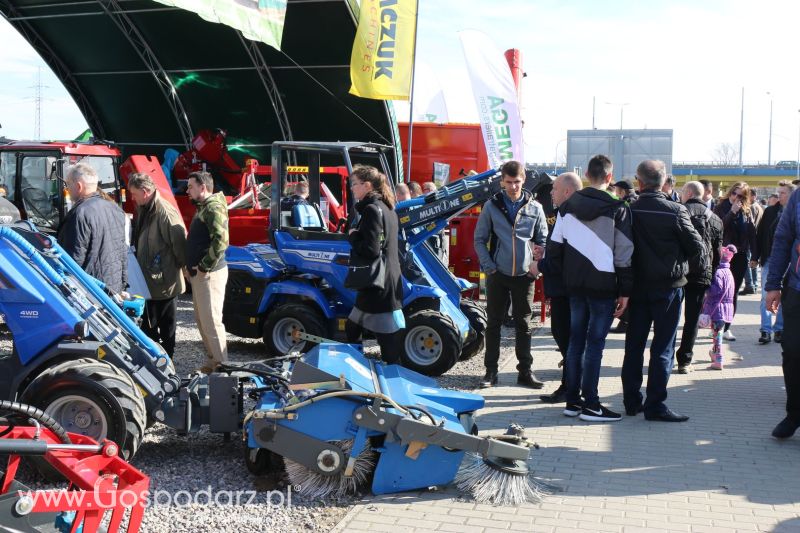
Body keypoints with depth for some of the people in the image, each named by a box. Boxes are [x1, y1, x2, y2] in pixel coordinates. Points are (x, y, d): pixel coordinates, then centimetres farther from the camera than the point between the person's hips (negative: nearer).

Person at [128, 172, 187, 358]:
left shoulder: (165, 212, -21)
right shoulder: (144, 210, 9)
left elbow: (180, 243, -20)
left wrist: (181, 265, -9)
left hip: (165, 282, -9)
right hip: (150, 280, 9)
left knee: (166, 325, 4)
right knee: (149, 323, 18)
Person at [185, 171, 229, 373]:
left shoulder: (213, 208, -14)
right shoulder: (203, 208, 18)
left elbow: (221, 240, -26)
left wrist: (204, 266, -20)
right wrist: (191, 266, 16)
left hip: (209, 273, -11)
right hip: (199, 273, 11)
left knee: (211, 320, -8)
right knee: (202, 319, 16)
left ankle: (221, 364, 0)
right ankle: (212, 360, 25)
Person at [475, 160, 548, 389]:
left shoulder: (535, 208, 1)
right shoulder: (491, 206, 0)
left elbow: (543, 241, 8)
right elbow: (480, 239, 3)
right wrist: (489, 266, -8)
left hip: (524, 275, 1)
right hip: (497, 275, 0)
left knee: (523, 324, 8)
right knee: (493, 323, 6)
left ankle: (525, 371, 16)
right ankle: (491, 371, 14)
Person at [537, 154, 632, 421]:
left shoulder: (567, 207, 6)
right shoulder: (617, 209, -7)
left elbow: (554, 247, 7)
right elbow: (624, 253, -8)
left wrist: (562, 276, 14)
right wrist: (625, 291, -3)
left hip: (575, 284, 5)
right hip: (604, 286, -5)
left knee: (575, 340, 12)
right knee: (595, 342, -2)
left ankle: (572, 400, 16)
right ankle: (590, 404, 2)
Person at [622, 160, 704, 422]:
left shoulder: (629, 211, -6)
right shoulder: (675, 211, -13)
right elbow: (698, 248, -8)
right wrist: (681, 262, 12)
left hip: (637, 286, 3)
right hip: (668, 285, -3)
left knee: (634, 344, 12)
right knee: (662, 347, 3)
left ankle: (631, 401, 19)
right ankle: (655, 405, 5)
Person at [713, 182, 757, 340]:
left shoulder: (747, 211, 7)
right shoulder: (721, 208, -1)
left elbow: (752, 233, 4)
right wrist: (732, 212, -20)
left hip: (740, 256, 3)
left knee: (734, 292, 6)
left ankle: (726, 327, 13)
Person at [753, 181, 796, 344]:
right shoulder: (769, 211, 5)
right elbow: (760, 234, 6)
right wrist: (755, 256, 2)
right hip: (769, 260, 2)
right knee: (766, 296, 0)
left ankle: (779, 329, 17)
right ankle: (766, 330, 4)